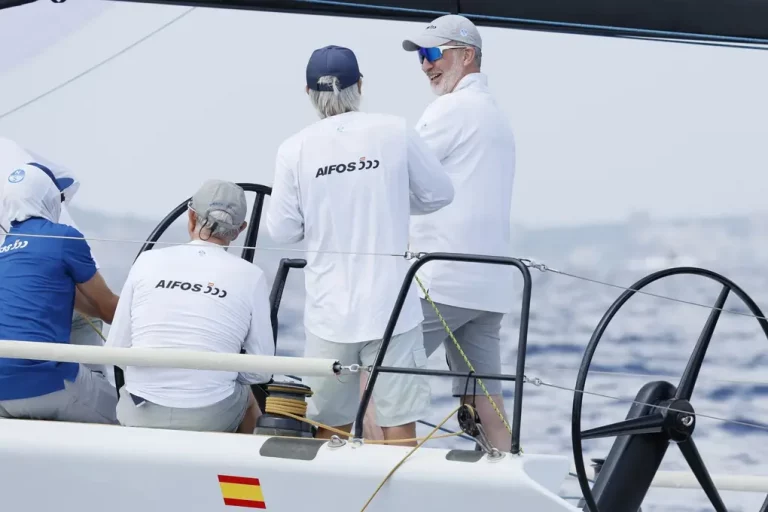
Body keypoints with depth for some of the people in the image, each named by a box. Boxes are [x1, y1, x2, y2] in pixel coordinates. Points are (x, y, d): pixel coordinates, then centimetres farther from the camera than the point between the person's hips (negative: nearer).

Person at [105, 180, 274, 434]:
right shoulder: (250, 276, -4)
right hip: (211, 420, -1)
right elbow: (260, 372, -3)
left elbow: (116, 351, 1)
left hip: (138, 417, 1)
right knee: (248, 398, 35)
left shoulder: (148, 261, -1)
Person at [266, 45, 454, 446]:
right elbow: (439, 194, 7)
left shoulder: (294, 149, -4)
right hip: (391, 305, -1)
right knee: (398, 426, 0)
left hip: (329, 310, 1)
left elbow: (282, 230, 1)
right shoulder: (395, 133, -5)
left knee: (330, 427, 11)